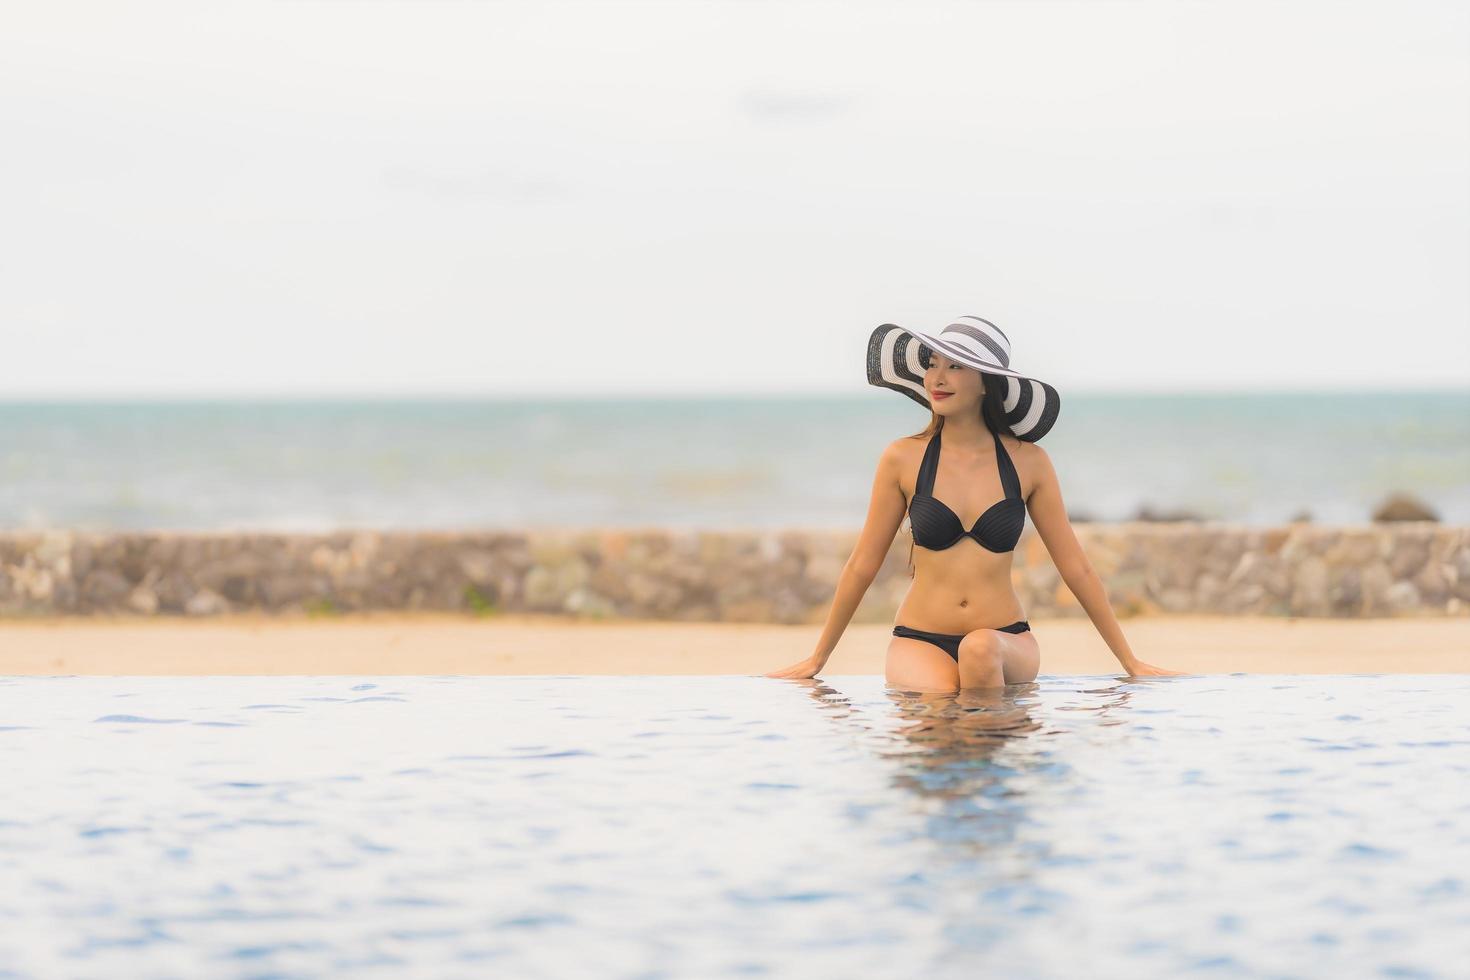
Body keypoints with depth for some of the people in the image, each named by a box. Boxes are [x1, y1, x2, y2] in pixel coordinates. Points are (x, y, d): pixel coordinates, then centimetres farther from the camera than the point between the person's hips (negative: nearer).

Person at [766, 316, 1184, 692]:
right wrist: (817, 659, 16)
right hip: (920, 643, -1)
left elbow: (1075, 568, 9)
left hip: (1007, 643, 1)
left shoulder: (1028, 462, 1)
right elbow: (863, 565, 9)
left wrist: (1130, 663, 11)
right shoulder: (903, 459, -1)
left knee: (981, 649, -34)